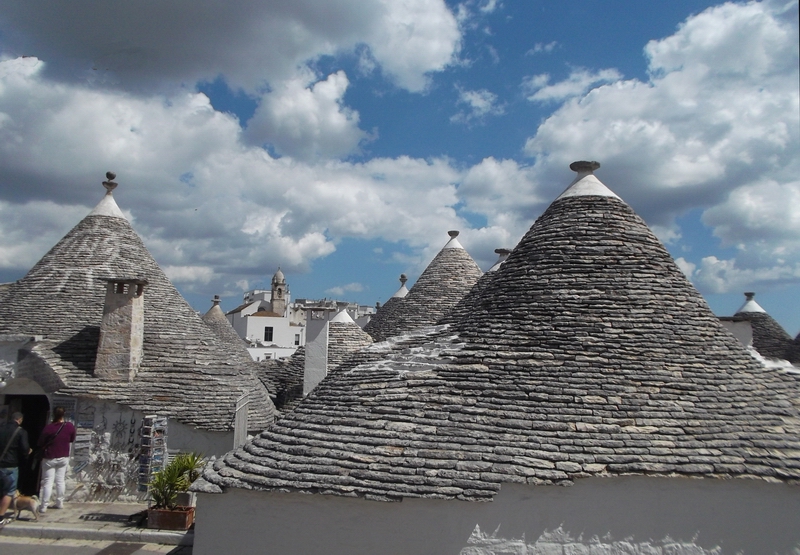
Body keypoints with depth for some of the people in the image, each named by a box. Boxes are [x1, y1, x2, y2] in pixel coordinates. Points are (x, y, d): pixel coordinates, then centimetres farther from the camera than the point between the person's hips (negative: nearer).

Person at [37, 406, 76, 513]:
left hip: (49, 458, -3)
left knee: (48, 482, 1)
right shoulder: (70, 426, -9)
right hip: (64, 458, 3)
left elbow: (40, 444, -10)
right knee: (60, 481, 13)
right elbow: (72, 439, 8)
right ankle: (59, 503, 19)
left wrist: (46, 447, 10)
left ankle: (43, 506, 1)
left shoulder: (48, 428, -21)